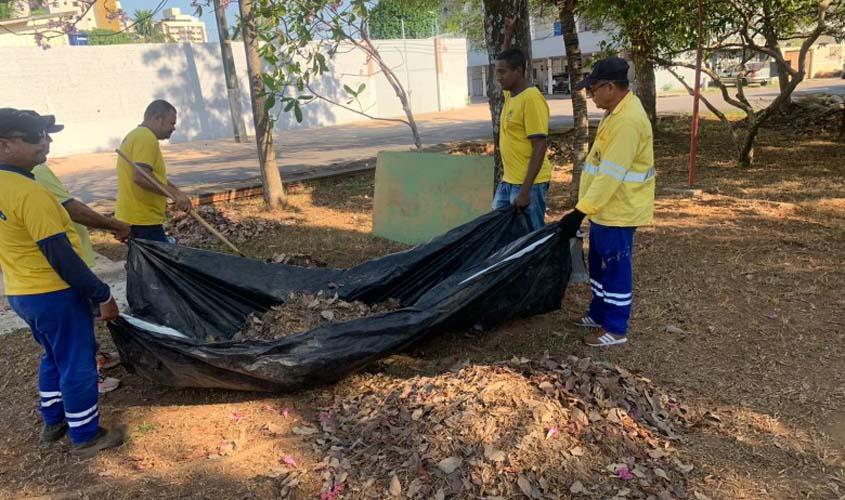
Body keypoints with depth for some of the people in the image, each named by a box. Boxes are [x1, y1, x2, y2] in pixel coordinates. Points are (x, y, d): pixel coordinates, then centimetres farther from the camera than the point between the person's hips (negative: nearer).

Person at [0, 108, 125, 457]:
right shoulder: (28, 193, -25)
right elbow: (61, 256, -24)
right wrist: (102, 295, -17)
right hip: (54, 296, -9)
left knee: (55, 357, 26)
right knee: (78, 365, 6)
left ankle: (53, 422, 40)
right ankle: (86, 437, 19)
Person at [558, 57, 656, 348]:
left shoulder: (627, 120, -24)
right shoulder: (618, 111, 10)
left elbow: (610, 175, -27)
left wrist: (580, 212, -27)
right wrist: (587, 209, 21)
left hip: (618, 211, -10)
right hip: (605, 207, 10)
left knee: (616, 269, 2)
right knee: (599, 263, 20)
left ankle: (616, 328, 16)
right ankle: (600, 314, 35)